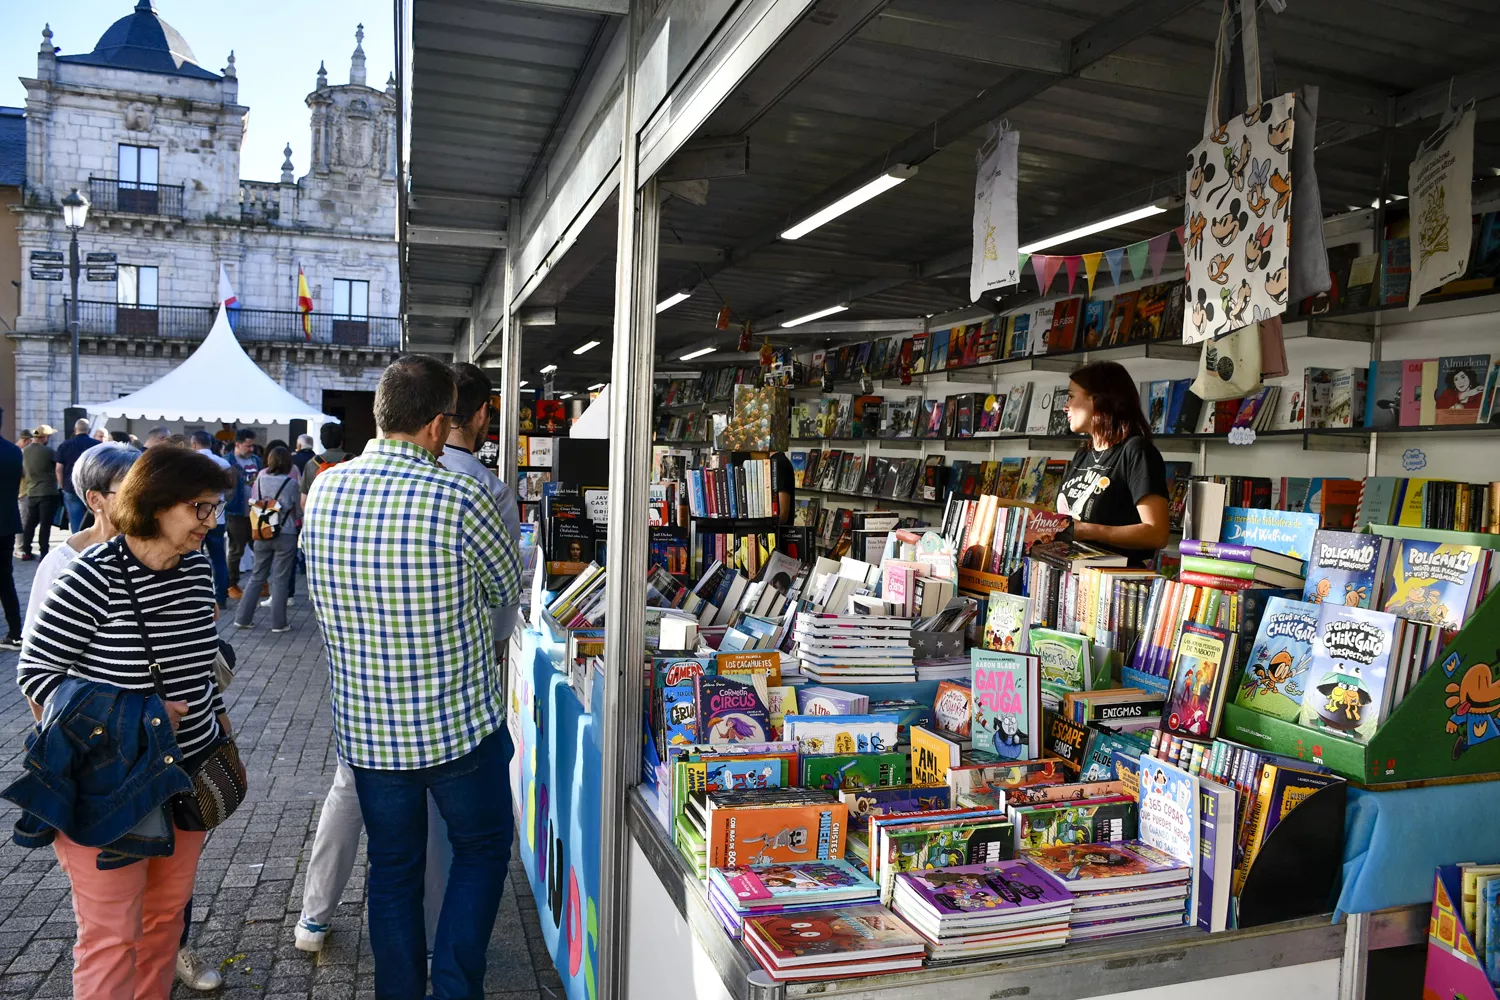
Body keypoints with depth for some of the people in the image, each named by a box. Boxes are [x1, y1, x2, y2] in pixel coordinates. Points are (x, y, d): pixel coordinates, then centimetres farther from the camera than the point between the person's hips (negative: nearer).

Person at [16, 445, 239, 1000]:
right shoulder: (92, 577, -18)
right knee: (111, 933, 6)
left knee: (167, 911, 18)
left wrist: (220, 726, 14)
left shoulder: (198, 568, 1)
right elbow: (35, 671, -12)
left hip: (189, 776, 6)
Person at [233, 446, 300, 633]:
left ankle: (243, 617, 19)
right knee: (280, 579, 3)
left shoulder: (260, 479, 1)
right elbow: (299, 512, 1)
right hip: (285, 535, -4)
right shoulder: (291, 483, -9)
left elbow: (253, 503, 10)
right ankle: (278, 622, 7)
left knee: (257, 577, 15)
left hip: (262, 534, 4)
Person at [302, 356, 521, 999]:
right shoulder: (461, 498, -21)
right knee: (482, 849, 19)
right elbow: (507, 589, -3)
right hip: (459, 725, -4)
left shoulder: (323, 492, -5)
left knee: (393, 867, 20)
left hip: (365, 729, 4)